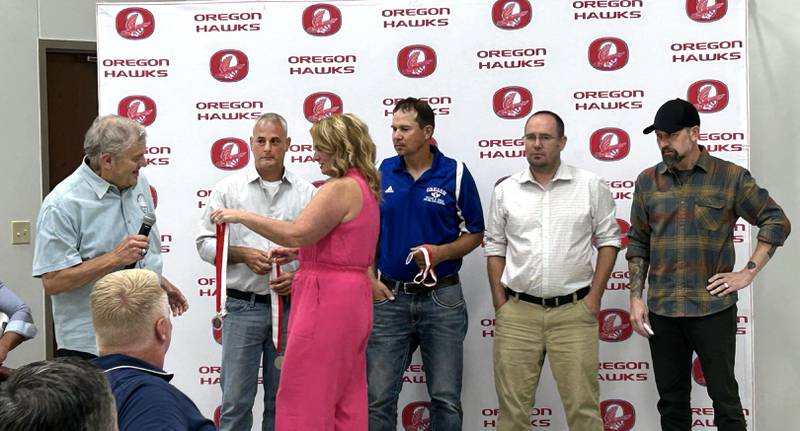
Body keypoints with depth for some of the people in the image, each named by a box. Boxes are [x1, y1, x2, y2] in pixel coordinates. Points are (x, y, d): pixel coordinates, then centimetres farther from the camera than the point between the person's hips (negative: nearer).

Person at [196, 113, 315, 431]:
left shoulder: (307, 193, 5)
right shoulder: (228, 189, 3)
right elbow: (206, 243, 3)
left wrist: (299, 277, -10)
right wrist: (242, 254, -12)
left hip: (290, 306, 1)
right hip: (243, 306, -1)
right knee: (236, 400, 2)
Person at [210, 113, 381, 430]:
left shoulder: (341, 188, -15)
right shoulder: (365, 188, 16)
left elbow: (297, 233, -23)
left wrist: (241, 216, -16)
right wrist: (298, 254, 15)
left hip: (326, 298, -10)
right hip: (352, 298, 10)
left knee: (303, 397, -3)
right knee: (346, 399, 14)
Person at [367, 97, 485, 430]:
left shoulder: (455, 174, -3)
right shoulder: (382, 173, 4)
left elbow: (474, 234, 2)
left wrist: (442, 252, -15)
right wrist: (370, 279, -1)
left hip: (442, 298, -2)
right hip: (390, 297, 2)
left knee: (446, 398, 6)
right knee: (379, 397, 4)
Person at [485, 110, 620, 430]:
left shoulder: (591, 186, 1)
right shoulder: (505, 190, 6)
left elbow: (609, 239, 4)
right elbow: (495, 248, 10)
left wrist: (594, 297, -3)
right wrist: (499, 305, 4)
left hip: (574, 311, -1)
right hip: (517, 312, 2)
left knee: (583, 405, 3)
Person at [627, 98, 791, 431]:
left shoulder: (730, 177, -3)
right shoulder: (647, 182, 6)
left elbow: (776, 222, 2)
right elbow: (638, 243, 11)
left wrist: (748, 273, -6)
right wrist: (636, 297, 4)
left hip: (713, 307, -3)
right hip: (661, 310, 3)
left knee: (724, 396, 4)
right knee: (671, 399, 11)